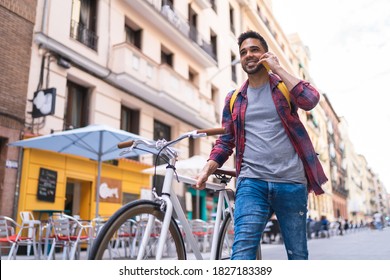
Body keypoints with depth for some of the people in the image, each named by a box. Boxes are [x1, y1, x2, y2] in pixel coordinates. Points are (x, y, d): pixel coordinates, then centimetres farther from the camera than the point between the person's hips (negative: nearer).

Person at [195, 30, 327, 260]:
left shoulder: (285, 86, 9)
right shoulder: (234, 99, 14)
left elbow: (310, 100, -13)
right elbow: (225, 141, 15)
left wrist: (278, 69, -6)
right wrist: (207, 170, 1)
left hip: (291, 183, 0)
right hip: (251, 182, 1)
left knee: (298, 254, 10)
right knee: (243, 250, -16)